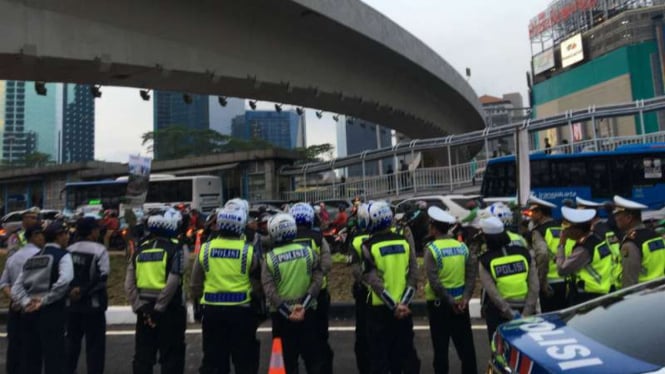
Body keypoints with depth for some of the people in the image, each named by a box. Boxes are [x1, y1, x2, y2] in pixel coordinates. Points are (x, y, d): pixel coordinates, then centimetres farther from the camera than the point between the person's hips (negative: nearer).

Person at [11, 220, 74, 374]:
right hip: (51, 311, -6)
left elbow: (16, 287, 7)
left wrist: (26, 302, -3)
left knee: (29, 358, 14)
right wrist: (45, 300, -13)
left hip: (29, 312, 7)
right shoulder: (63, 255, -5)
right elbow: (64, 281, -23)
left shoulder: (33, 257, 15)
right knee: (53, 356, 1)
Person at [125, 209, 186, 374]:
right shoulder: (175, 248, -9)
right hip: (169, 309, -5)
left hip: (145, 309, 5)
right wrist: (159, 308, -13)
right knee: (171, 356, 6)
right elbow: (172, 282, -19)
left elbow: (129, 283, 1)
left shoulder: (140, 250, 6)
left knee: (143, 354, 15)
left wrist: (140, 307, 1)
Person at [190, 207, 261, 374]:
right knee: (244, 359, 10)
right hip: (240, 310, -2)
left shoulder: (205, 248, -1)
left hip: (212, 309, 3)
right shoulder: (248, 250, -9)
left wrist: (198, 301, 23)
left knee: (213, 357, 15)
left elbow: (196, 283, 8)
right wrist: (257, 304, 15)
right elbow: (257, 285, -3)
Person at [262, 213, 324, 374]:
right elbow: (317, 280, -9)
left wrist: (286, 311, -14)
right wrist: (304, 304, -11)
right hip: (307, 311, 1)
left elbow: (269, 290, -14)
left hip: (282, 313, -1)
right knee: (313, 355, 13)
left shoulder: (270, 258, -8)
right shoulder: (308, 251, -4)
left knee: (289, 357, 12)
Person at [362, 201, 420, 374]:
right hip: (404, 307, 4)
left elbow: (374, 281, -15)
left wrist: (393, 306, -13)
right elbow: (413, 276, -4)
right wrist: (403, 303, -9)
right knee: (406, 351, 15)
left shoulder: (369, 246, -9)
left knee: (379, 355, 8)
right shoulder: (405, 242, 2)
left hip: (380, 308, -3)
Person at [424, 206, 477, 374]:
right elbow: (471, 275, -2)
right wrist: (465, 298, -5)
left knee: (441, 346, 8)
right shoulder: (462, 246, 2)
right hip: (460, 302, 4)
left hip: (439, 303, -4)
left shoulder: (432, 249, -13)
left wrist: (449, 301, -12)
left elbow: (434, 282, -18)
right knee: (465, 345, 14)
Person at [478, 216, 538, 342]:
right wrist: (526, 313, -9)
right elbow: (534, 287, -9)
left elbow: (492, 293, -18)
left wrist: (511, 314, -16)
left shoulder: (485, 260, -10)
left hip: (498, 314, -3)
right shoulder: (524, 253, -3)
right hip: (525, 311, 3)